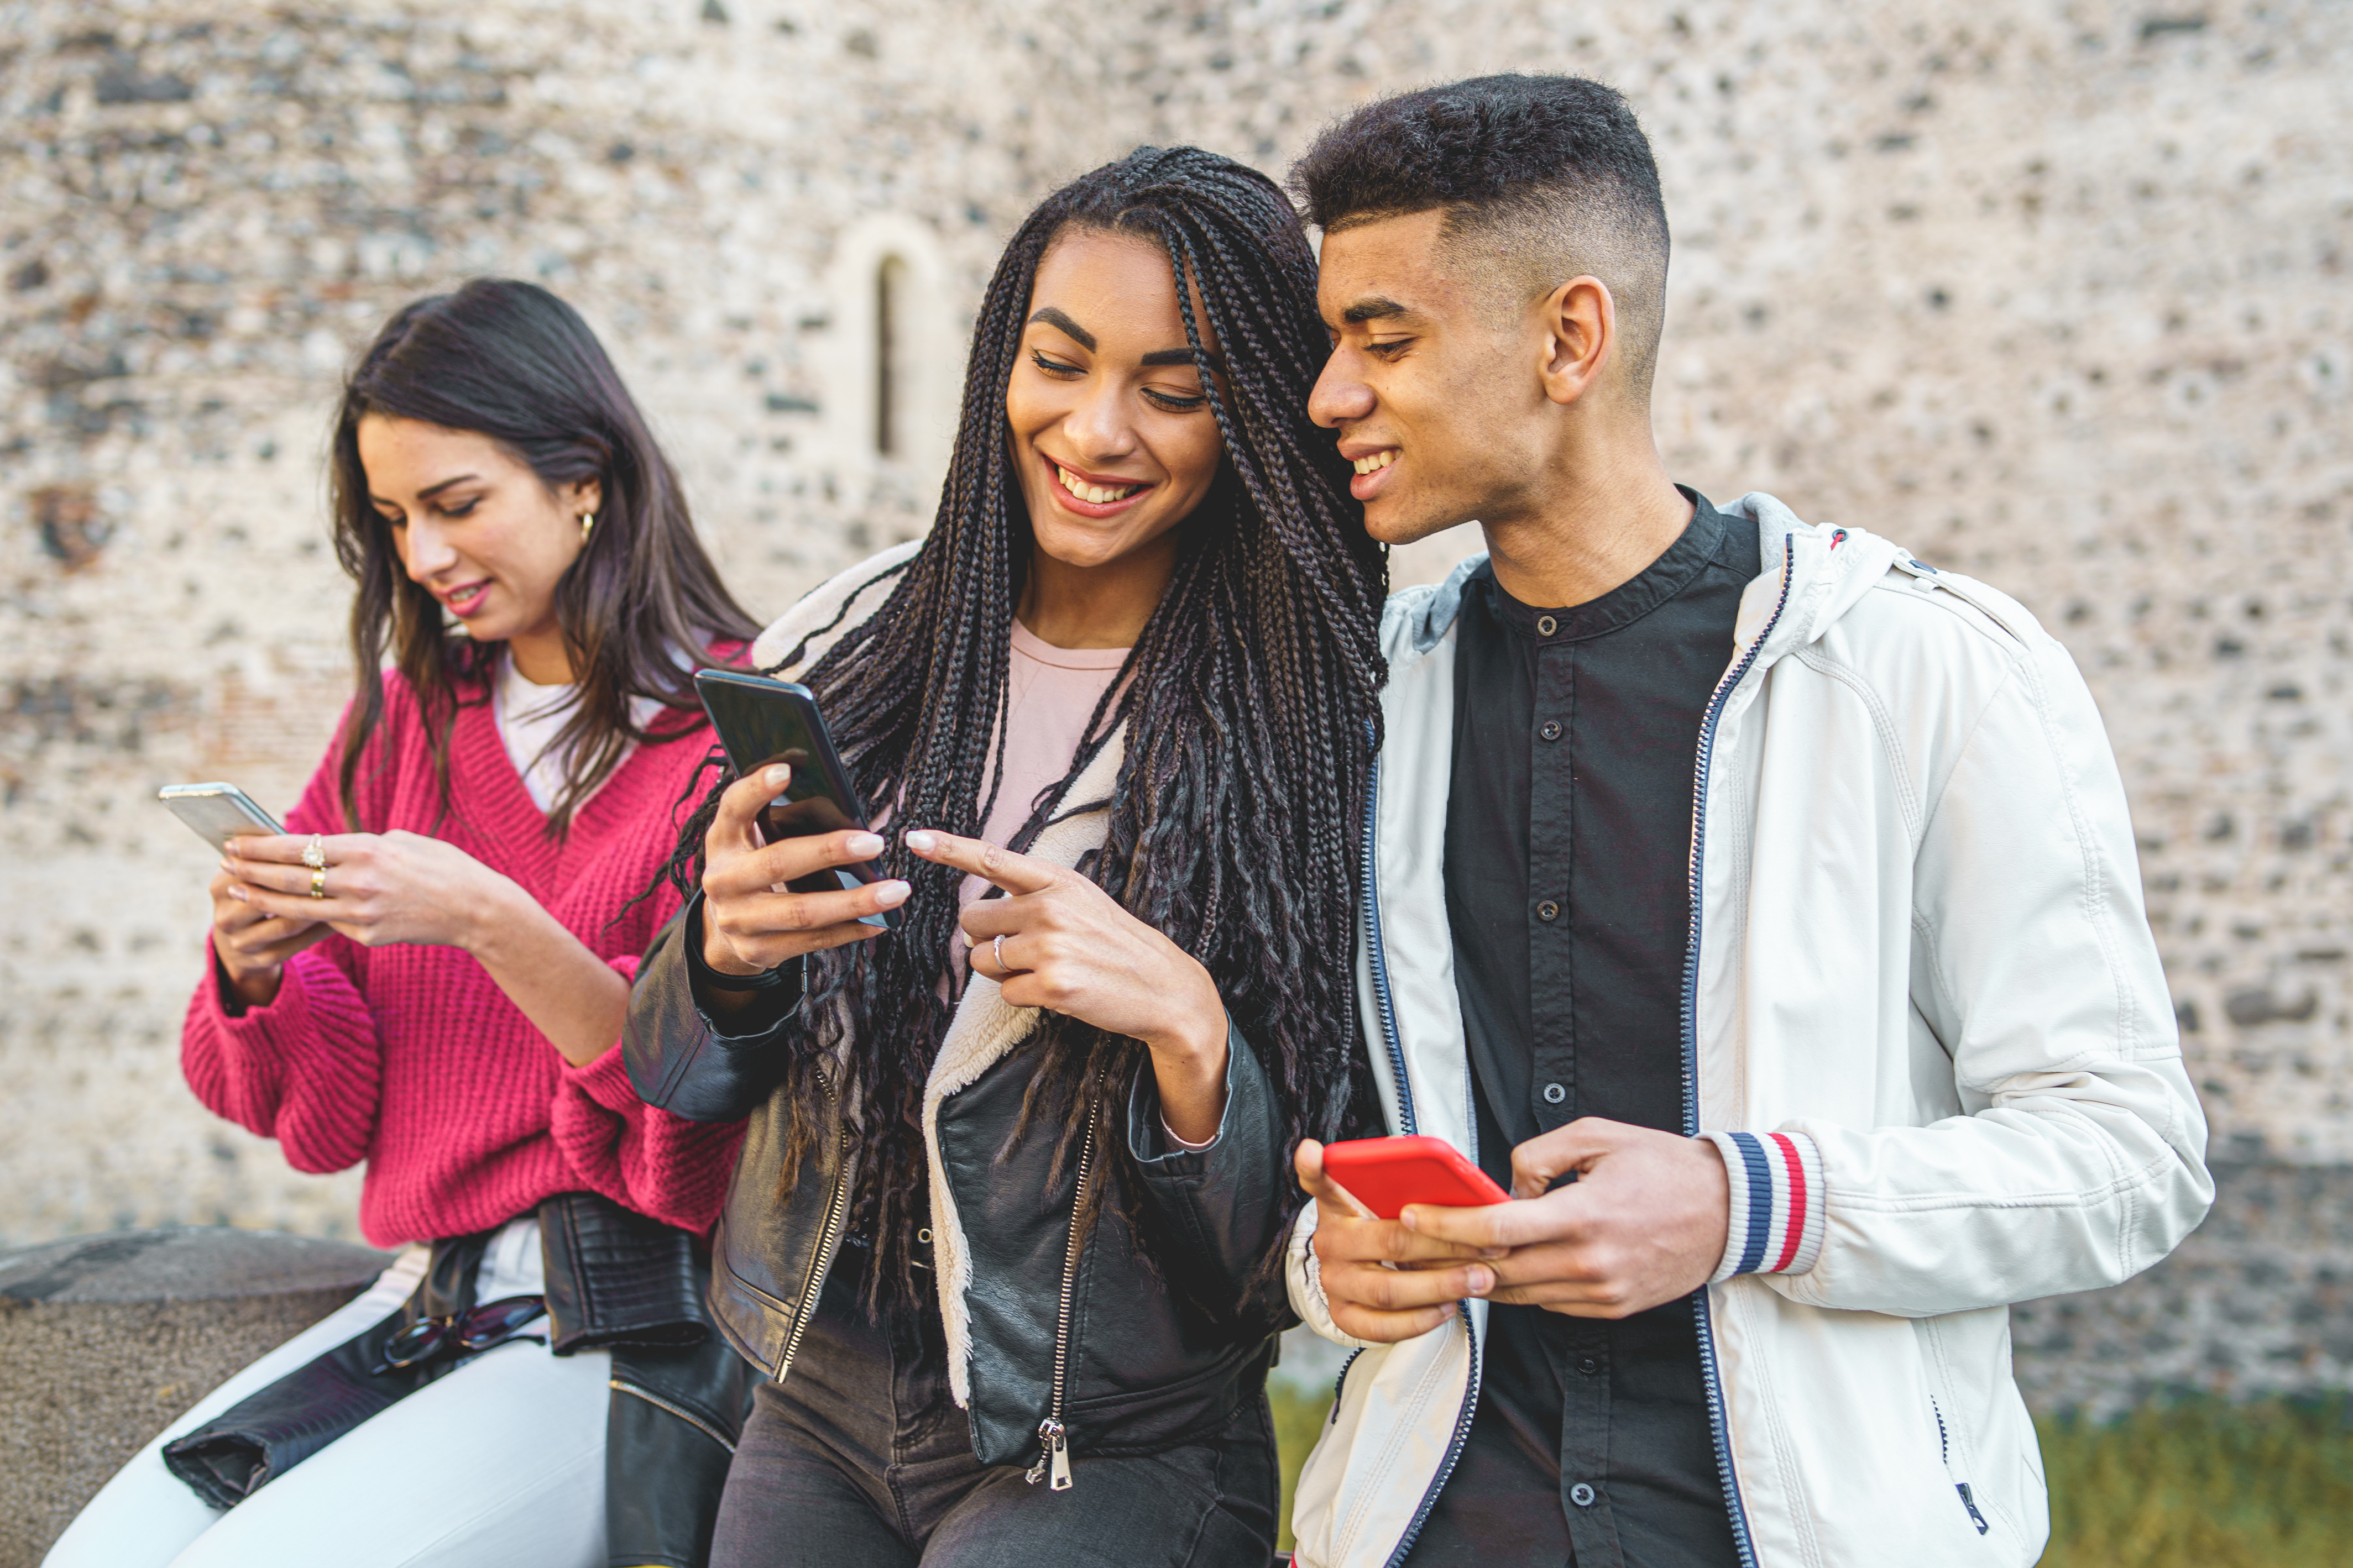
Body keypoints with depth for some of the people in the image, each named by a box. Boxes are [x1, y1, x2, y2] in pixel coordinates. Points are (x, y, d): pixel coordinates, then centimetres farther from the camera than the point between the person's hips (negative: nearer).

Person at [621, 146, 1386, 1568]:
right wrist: (725, 952, -18)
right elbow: (679, 1078, 3)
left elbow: (1312, 1224, -10)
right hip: (814, 1410, 4)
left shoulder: (1326, 731, -11)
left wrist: (1184, 1022, -27)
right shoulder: (854, 645, 0)